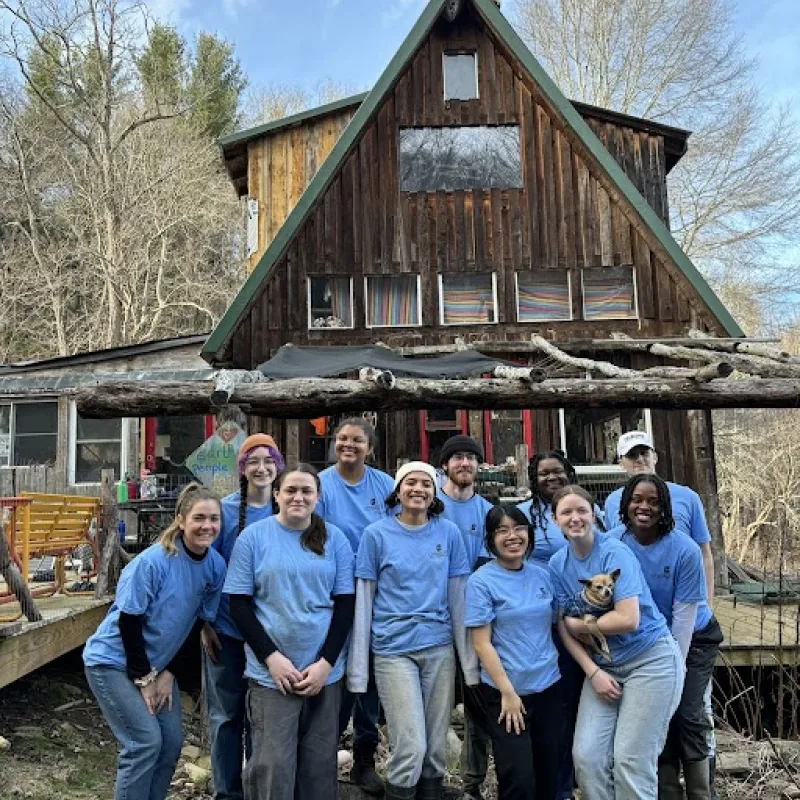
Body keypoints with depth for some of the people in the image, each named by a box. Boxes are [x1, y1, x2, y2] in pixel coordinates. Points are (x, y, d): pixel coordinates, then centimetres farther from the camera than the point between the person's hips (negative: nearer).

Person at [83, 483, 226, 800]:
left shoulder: (216, 566, -10)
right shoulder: (153, 561, -27)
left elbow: (198, 623, -1)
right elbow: (128, 621, -21)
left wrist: (169, 673, -3)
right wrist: (143, 678, -14)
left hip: (158, 663, 6)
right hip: (113, 661, -6)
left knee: (171, 741, 5)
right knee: (145, 741, -10)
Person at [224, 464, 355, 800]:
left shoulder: (334, 539, 3)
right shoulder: (253, 536, -2)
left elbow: (345, 603, 3)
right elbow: (239, 604, -2)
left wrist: (326, 663, -6)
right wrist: (272, 658, -11)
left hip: (325, 671, 2)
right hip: (270, 672, -2)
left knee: (320, 764, 10)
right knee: (272, 766, -1)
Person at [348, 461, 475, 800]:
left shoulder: (448, 533, 2)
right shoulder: (377, 534, -3)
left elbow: (458, 597, 6)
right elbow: (362, 602, -1)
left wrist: (469, 661, 6)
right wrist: (358, 669, -1)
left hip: (440, 649, 3)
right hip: (394, 650, -2)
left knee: (436, 747, 10)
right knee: (411, 748, -6)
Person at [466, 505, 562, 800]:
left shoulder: (541, 574, 4)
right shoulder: (481, 581, -10)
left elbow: (555, 624, 14)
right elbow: (481, 644, -12)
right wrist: (508, 692, -15)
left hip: (548, 686, 5)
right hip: (507, 691, -5)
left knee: (548, 775, 15)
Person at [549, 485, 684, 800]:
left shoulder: (615, 553, -16)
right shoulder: (558, 563, 0)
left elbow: (628, 620, -23)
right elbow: (564, 629, 2)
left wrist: (580, 625, -11)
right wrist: (593, 673, -8)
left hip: (650, 660, -5)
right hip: (603, 665, 5)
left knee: (631, 761, -3)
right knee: (586, 756, -2)